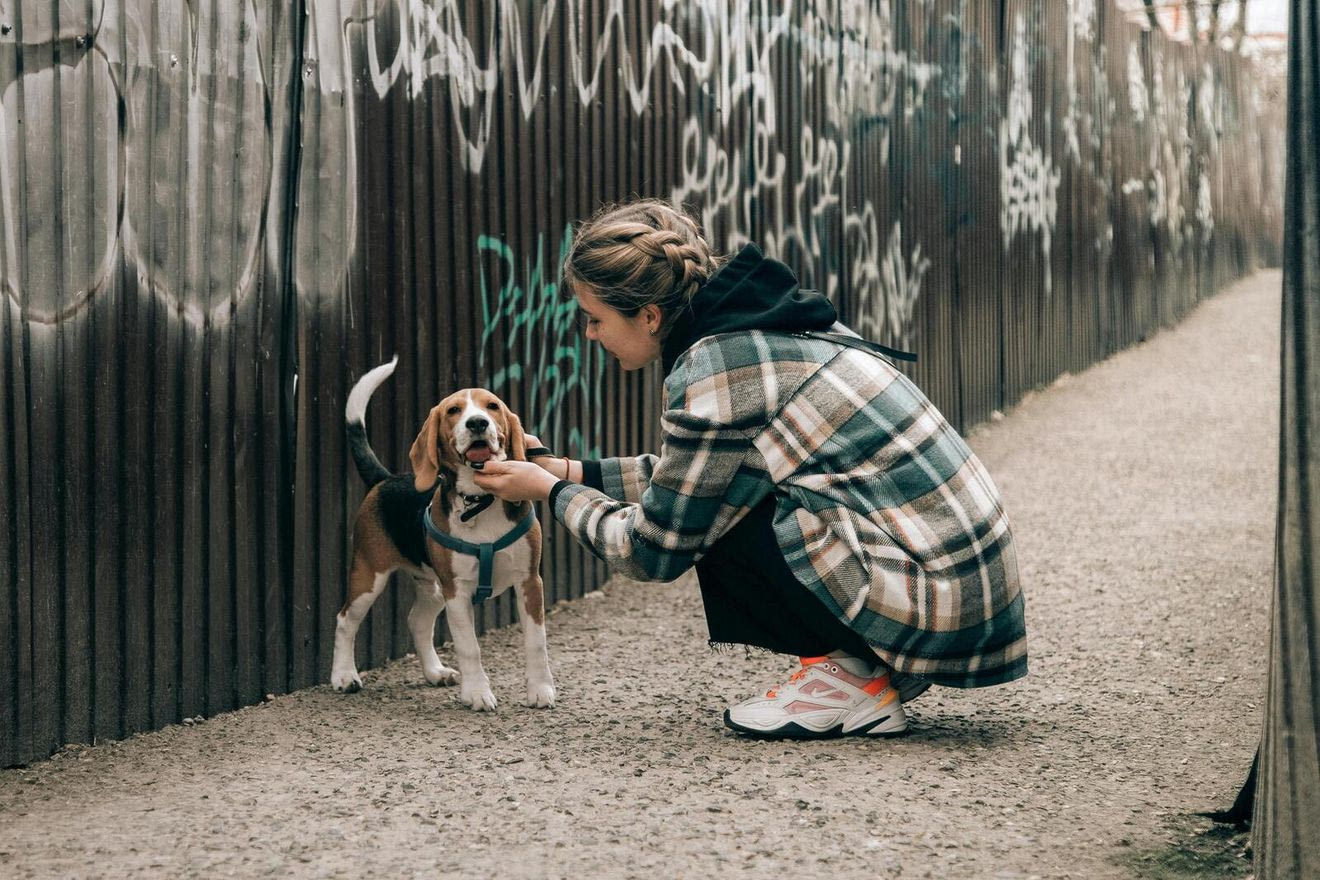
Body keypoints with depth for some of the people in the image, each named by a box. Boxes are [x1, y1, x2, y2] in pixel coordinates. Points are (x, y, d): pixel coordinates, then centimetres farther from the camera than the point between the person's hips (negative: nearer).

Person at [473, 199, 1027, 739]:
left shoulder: (715, 371, -15)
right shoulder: (760, 322, 11)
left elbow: (653, 551, -5)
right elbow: (685, 477, 28)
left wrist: (553, 494, 10)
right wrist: (576, 474, 26)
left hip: (936, 600, -9)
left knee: (710, 512, -7)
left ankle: (852, 677, 0)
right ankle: (872, 662, 14)